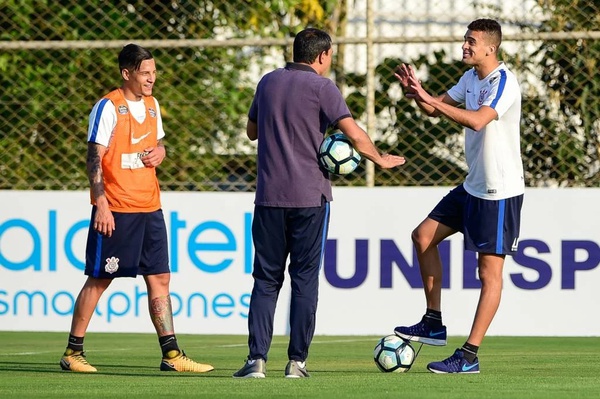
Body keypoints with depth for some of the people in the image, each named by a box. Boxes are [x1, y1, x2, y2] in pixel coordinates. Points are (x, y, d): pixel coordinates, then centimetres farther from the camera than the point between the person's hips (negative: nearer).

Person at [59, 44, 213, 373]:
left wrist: (160, 152, 2)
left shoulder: (152, 105, 12)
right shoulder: (108, 108, -10)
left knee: (159, 277, 5)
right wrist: (101, 204, -19)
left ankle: (171, 355, 7)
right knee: (99, 280, -2)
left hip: (149, 207, 7)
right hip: (115, 210, -7)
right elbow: (94, 158, -13)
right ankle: (73, 352, 7)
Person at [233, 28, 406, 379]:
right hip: (310, 198, -4)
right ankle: (297, 360, 1)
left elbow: (252, 131, 24)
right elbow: (354, 134, -10)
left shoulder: (268, 83, 11)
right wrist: (380, 159, 5)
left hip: (269, 195, 4)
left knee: (266, 280, 6)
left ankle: (257, 359, -4)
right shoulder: (321, 87, -4)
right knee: (305, 280, 3)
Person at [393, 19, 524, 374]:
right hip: (473, 185, 10)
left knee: (490, 270, -5)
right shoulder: (471, 77, 10)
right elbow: (437, 107, 14)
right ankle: (434, 324, 16)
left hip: (501, 191, -10)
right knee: (424, 236, 9)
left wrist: (431, 101, -33)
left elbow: (478, 120, -33)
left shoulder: (504, 81, -19)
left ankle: (469, 356, -5)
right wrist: (416, 91, -7)